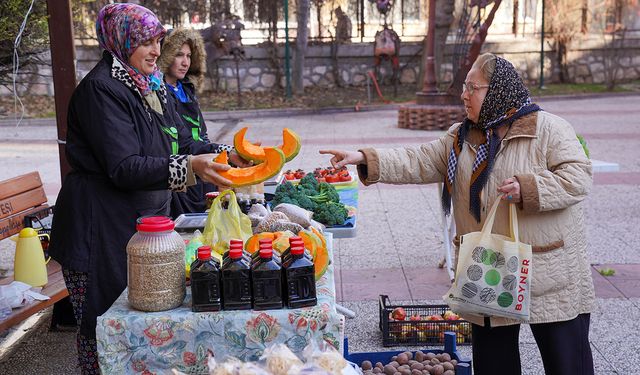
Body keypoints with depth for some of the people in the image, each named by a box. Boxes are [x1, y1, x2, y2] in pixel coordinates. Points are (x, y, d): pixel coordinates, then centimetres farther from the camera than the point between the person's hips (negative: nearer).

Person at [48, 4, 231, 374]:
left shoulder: (152, 85, 12)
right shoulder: (102, 88, -16)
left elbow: (178, 142, 18)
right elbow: (124, 168, -24)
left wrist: (221, 155, 6)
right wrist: (189, 167, -32)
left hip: (144, 220, 8)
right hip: (102, 231, -8)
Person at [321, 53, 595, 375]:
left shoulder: (547, 128, -7)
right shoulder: (460, 137, 9)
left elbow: (578, 177, -12)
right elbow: (420, 162, 3)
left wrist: (527, 189, -26)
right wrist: (365, 159, -6)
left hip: (551, 275, -5)